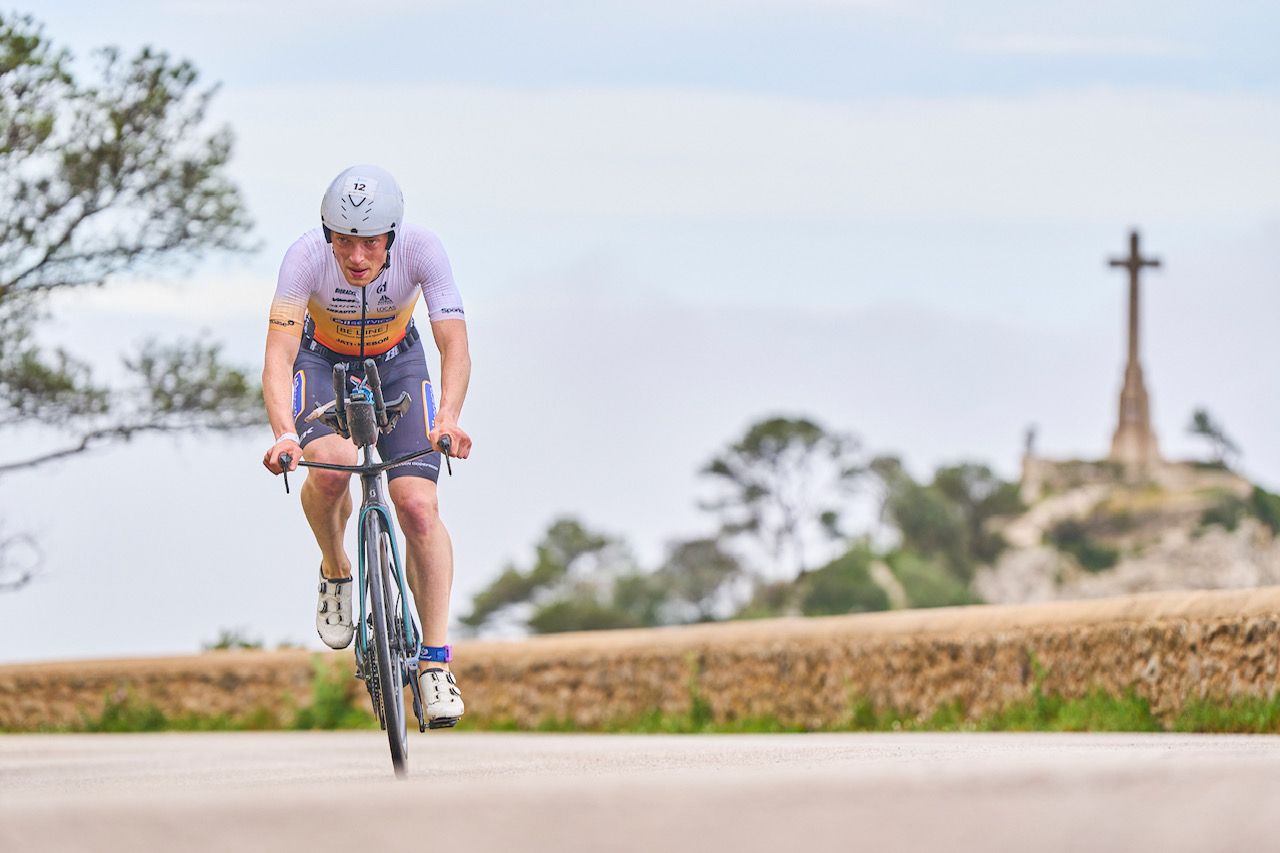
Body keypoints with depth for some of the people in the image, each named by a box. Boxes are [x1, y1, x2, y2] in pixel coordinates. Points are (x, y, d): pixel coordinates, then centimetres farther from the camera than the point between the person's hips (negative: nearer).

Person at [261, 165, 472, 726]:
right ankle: (335, 572, 0)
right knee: (331, 464, -31)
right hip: (324, 363, -1)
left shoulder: (420, 249, -31)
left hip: (396, 364, 1)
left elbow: (454, 344, -35)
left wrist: (449, 417, -54)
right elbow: (278, 357, -39)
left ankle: (436, 660, -7)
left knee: (419, 506, -15)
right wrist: (284, 434, -56)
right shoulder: (307, 257, -33)